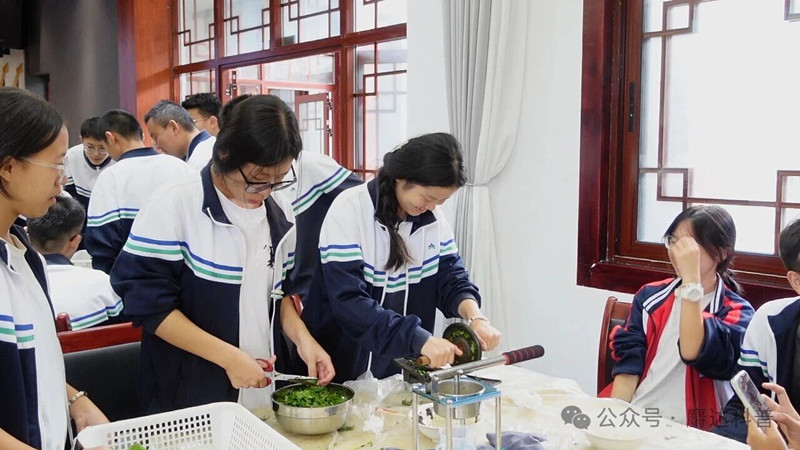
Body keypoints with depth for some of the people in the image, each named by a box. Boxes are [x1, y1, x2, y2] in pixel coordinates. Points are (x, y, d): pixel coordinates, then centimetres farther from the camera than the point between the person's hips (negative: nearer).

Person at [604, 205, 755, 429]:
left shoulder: (737, 313, 0)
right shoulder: (650, 296, 10)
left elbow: (692, 353, -18)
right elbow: (629, 361, 3)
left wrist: (691, 279, -21)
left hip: (687, 430, -3)